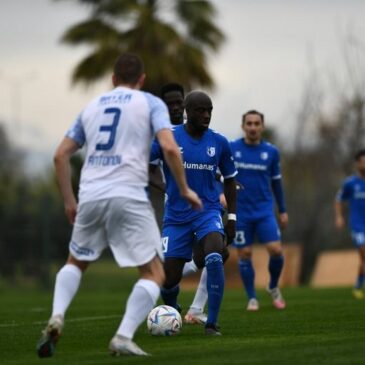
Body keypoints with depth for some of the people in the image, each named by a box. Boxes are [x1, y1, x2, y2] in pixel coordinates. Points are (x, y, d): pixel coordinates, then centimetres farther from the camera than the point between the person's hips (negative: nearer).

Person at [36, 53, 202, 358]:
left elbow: (61, 155, 17)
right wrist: (184, 190, 4)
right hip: (129, 197, -4)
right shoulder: (151, 104, 8)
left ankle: (56, 318, 2)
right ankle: (123, 338, -12)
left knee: (75, 262, 27)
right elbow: (169, 148, -8)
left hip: (90, 197, 4)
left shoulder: (92, 107, 20)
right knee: (154, 274, 6)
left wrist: (69, 201, 24)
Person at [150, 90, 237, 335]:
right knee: (169, 281, -1)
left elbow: (229, 179, 13)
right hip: (176, 217, 0)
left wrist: (232, 217, 8)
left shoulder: (219, 143, 1)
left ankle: (212, 323, -21)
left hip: (208, 212, 0)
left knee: (215, 258, -29)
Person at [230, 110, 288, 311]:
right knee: (244, 255, 0)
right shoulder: (231, 149, -3)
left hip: (265, 210, 1)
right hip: (240, 212, -1)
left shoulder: (271, 151, 2)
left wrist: (282, 210, 14)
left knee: (276, 250, -11)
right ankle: (252, 298, 14)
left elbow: (276, 182, 12)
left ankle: (273, 287, 16)